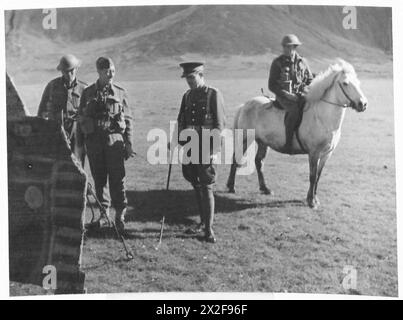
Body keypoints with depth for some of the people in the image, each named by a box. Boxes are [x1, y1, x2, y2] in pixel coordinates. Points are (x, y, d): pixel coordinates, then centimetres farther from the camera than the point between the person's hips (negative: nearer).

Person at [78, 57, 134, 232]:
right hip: (94, 141, 2)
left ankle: (120, 215, 4)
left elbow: (128, 119, 7)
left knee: (117, 179, -4)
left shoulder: (120, 92, 5)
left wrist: (129, 143, 1)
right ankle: (103, 213, 19)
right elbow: (81, 119, 11)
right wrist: (80, 144, 6)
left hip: (115, 139, -1)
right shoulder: (88, 93, 7)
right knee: (99, 179, 7)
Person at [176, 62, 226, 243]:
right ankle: (203, 221, 27)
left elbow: (219, 124, -8)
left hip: (206, 149, -6)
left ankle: (209, 229, -1)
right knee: (196, 186, 13)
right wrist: (178, 143, 9)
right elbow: (181, 122, 17)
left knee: (207, 187, -6)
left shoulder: (213, 95, -5)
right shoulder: (187, 96, 13)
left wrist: (213, 149, -14)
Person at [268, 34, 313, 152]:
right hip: (284, 96, -4)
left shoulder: (302, 62, 11)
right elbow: (272, 86, -2)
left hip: (300, 96, 4)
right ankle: (288, 143, -29)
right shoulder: (277, 63, 0)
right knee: (294, 110, -33)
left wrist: (305, 91, -4)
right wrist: (287, 95, -14)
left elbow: (310, 80, 18)